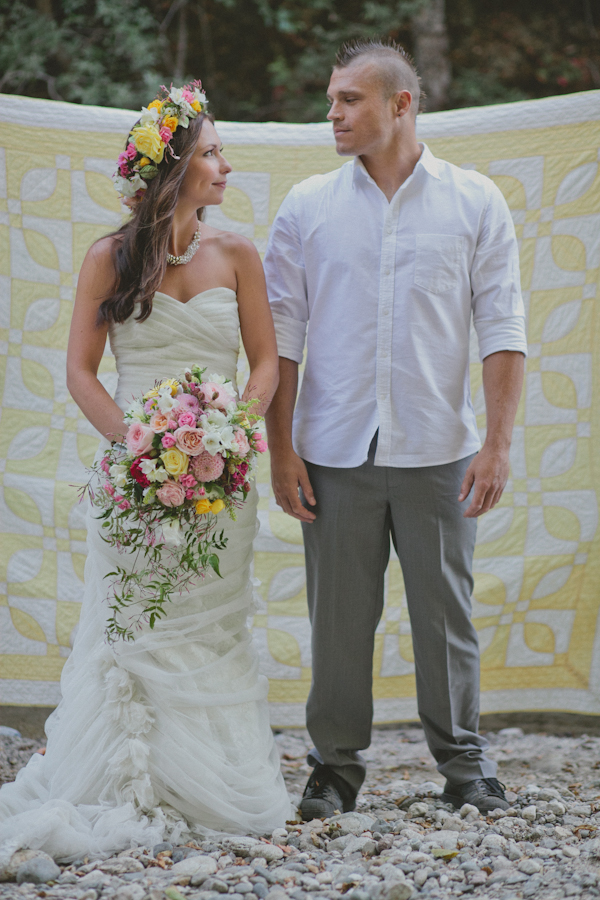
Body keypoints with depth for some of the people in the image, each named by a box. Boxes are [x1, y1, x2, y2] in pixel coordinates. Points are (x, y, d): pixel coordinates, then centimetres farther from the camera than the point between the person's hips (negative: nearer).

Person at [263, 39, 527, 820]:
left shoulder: (474, 201, 2)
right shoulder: (307, 206, 5)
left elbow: (502, 328, 1)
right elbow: (281, 333, 6)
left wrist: (498, 443, -6)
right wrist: (281, 451, 0)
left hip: (438, 453, -1)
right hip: (335, 453, 1)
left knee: (446, 610, 5)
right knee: (339, 616, 5)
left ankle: (464, 762, 18)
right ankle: (336, 767, 17)